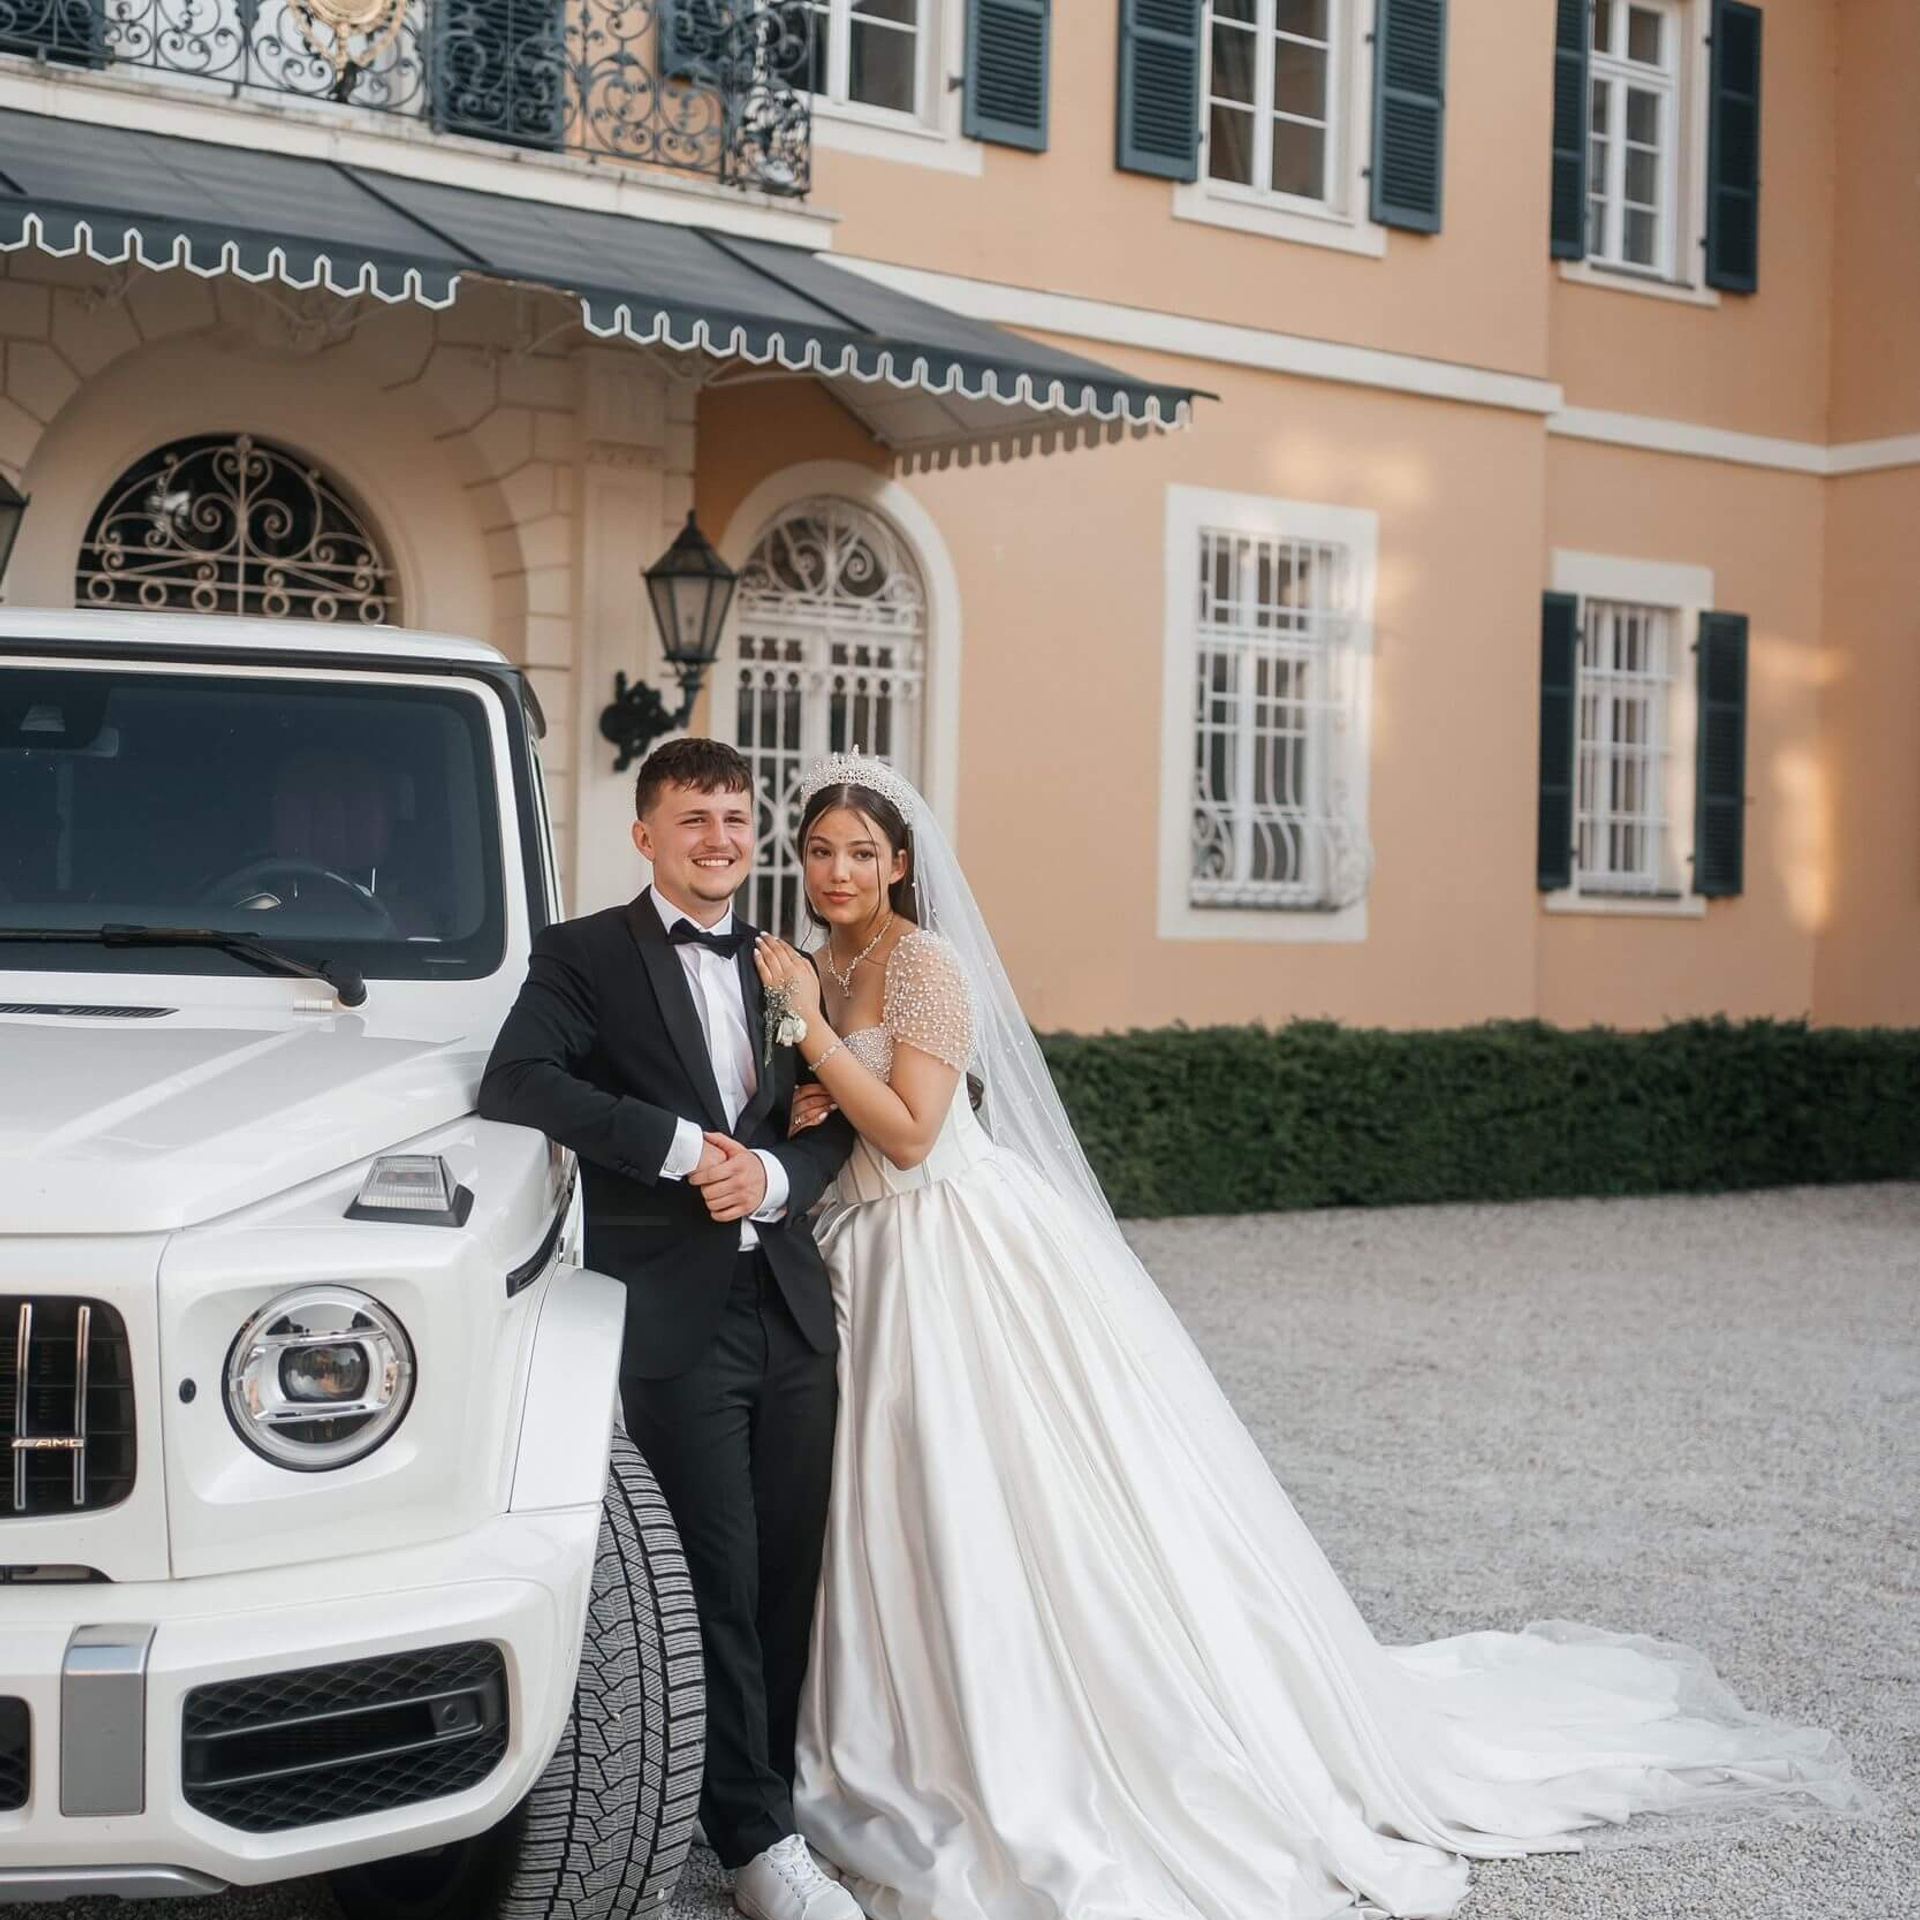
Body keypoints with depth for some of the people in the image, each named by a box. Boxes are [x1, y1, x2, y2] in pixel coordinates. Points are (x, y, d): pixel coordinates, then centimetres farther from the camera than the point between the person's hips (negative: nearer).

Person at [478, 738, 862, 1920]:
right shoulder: (585, 955, 1)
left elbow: (836, 1122, 14)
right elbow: (519, 1082, -14)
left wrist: (774, 1176, -9)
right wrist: (684, 1146, -17)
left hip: (788, 1302, 5)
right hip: (676, 1317, -5)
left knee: (791, 1573, 8)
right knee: (730, 1580, -4)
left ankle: (758, 1795, 23)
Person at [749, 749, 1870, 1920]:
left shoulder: (923, 962, -14)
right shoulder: (823, 968, 11)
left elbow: (911, 1131, -22)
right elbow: (809, 1116, 17)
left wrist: (811, 1025, -20)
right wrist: (805, 1114, -5)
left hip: (973, 1255, -9)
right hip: (872, 1259, 9)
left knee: (1048, 1504, -6)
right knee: (906, 1511, 11)